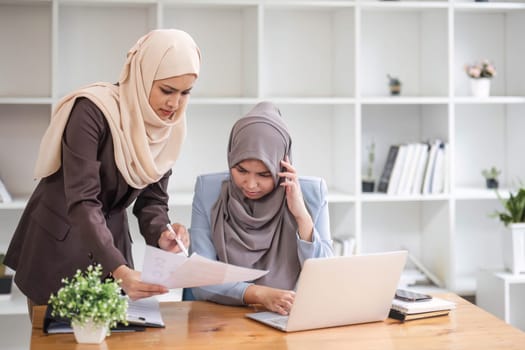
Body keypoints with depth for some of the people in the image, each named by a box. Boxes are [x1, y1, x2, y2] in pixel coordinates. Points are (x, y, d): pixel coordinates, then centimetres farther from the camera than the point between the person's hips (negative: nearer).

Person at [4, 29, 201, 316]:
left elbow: (152, 197, -2)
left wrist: (160, 234, -24)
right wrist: (118, 269, -42)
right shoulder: (93, 110, -26)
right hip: (57, 243, -5)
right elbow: (82, 201, -32)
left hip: (108, 239, 5)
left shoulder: (169, 124, -7)